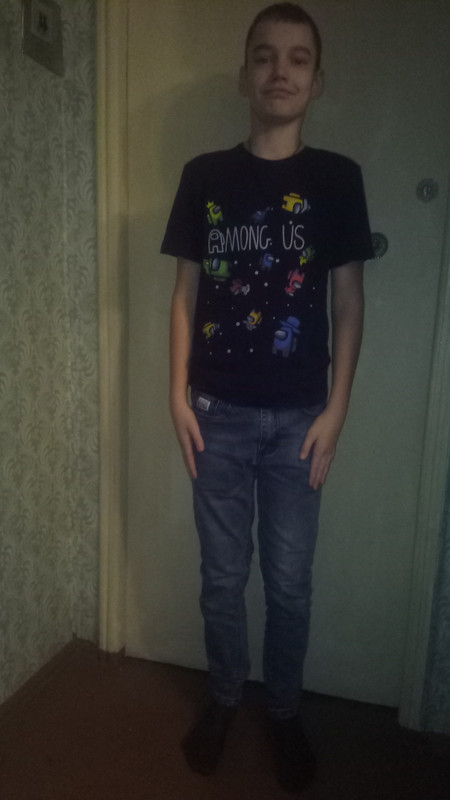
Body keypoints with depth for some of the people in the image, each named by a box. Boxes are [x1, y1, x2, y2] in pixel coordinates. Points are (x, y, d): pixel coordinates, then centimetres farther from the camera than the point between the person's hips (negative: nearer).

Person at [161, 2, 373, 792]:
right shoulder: (204, 176, 4)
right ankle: (223, 698, 39)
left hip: (297, 416, 0)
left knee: (290, 581, 12)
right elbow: (187, 293, 5)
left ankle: (284, 712, 37)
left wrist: (335, 411, -5)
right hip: (219, 413, 1)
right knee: (222, 575, 14)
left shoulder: (336, 178, 1)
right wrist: (179, 394, -1)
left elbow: (348, 301, 1)